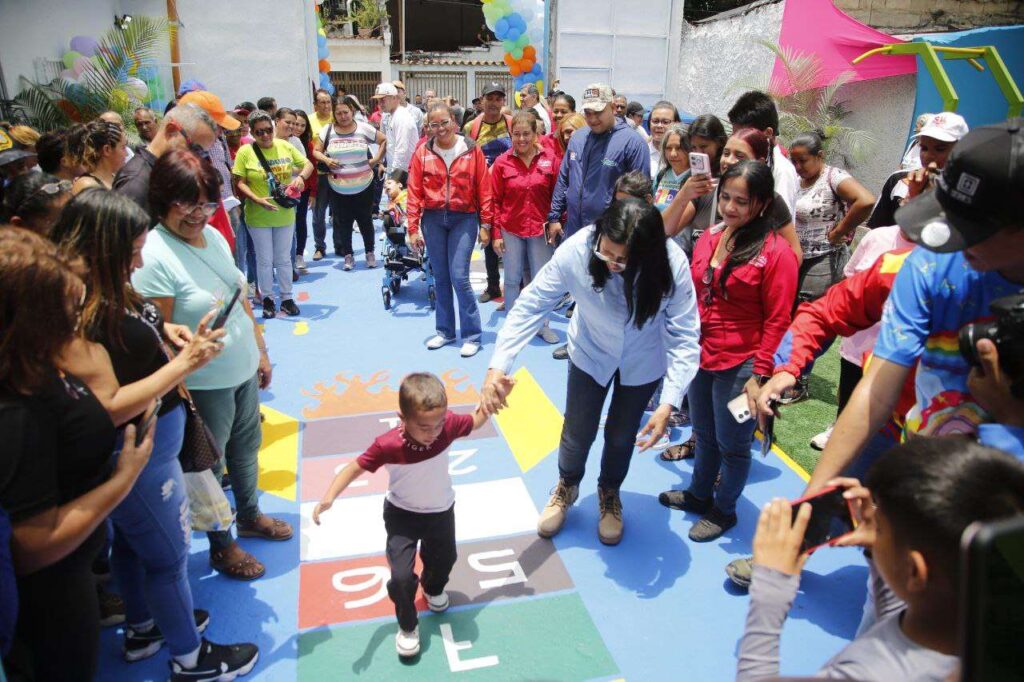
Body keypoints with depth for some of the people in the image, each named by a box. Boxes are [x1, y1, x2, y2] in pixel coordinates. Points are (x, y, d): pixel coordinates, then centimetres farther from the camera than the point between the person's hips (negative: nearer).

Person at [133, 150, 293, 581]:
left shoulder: (214, 236, 1)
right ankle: (221, 547, 33)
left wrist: (260, 350, 15)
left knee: (246, 448, 24)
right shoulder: (153, 256, -23)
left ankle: (249, 515, 48)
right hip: (203, 384, -7)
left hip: (244, 370, 7)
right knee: (210, 462, 12)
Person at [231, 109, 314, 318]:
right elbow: (239, 183, -9)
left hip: (285, 214, 3)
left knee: (284, 259, 13)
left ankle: (287, 298, 25)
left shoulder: (285, 146, 0)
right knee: (265, 260, 8)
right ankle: (267, 300, 22)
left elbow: (308, 164, 8)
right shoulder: (245, 152, -9)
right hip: (258, 216, -2)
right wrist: (257, 200, -23)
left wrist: (301, 177, -13)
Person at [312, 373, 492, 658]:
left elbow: (476, 420, -7)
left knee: (444, 559, 25)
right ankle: (408, 627, 21)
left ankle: (433, 588, 63)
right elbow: (355, 468, -24)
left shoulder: (447, 424, -28)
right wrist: (329, 497, -37)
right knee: (401, 575, -11)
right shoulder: (388, 445, -36)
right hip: (402, 515, -3)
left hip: (441, 511, 3)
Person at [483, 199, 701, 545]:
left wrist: (669, 403, -36)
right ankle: (567, 487, 47)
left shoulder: (672, 265, -34)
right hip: (590, 352, 0)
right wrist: (498, 365, -39)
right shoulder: (575, 251, -34)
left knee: (622, 435, 16)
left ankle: (610, 493, 49)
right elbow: (531, 305, -28)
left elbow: (684, 336, -28)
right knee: (577, 432, 13)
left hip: (643, 362, 0)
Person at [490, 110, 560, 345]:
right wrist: (495, 233, -3)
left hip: (540, 229, 0)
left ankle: (542, 325, 23)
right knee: (512, 279, 10)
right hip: (510, 230, 0)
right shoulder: (502, 162, -3)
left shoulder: (549, 160, -2)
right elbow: (495, 200, 0)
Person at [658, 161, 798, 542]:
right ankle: (699, 495, 45)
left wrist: (760, 374, -15)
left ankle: (723, 510, 34)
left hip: (739, 366, -6)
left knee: (732, 445, 12)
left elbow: (777, 321, -14)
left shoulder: (775, 252, -15)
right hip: (701, 356, 6)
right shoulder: (709, 238, 3)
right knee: (704, 435, 24)